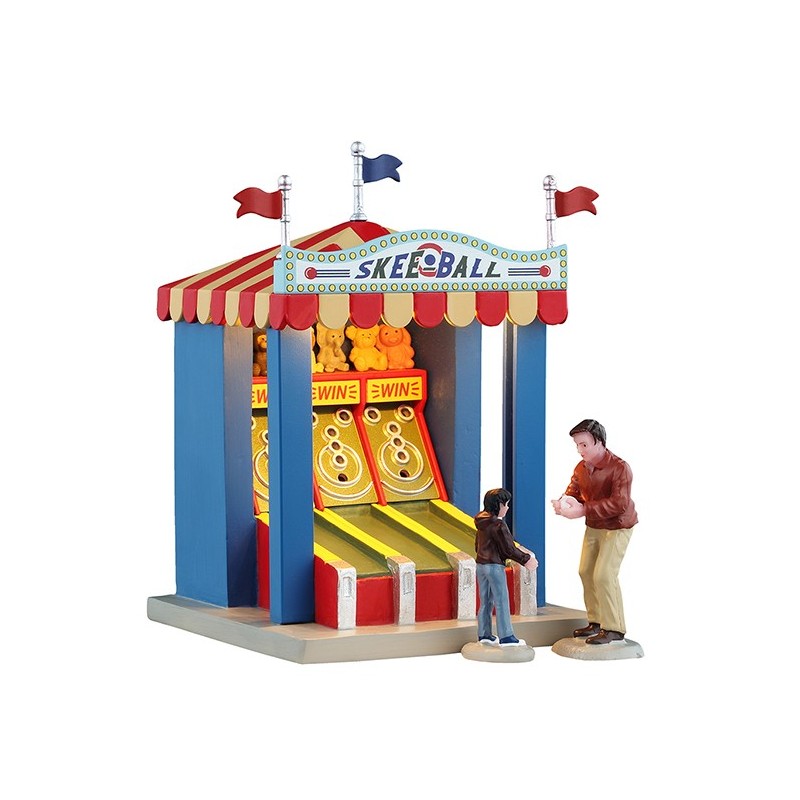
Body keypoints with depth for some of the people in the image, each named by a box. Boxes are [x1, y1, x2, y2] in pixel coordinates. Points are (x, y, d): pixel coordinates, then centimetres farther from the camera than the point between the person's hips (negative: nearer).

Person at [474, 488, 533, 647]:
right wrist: (526, 559, -6)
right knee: (502, 601, -2)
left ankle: (484, 634, 18)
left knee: (485, 601, 14)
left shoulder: (481, 522, 8)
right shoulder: (498, 524, -18)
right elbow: (509, 548, -17)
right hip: (494, 566, -9)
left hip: (480, 564, 9)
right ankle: (505, 637, -1)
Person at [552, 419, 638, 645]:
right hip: (593, 527, 8)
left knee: (604, 574, -14)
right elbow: (573, 492, 1)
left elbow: (619, 504, -31)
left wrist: (583, 509, -37)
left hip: (617, 527, -8)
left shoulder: (619, 468, -24)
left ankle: (614, 629, -6)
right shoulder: (581, 468, -2)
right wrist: (562, 504, -25)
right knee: (585, 571, 7)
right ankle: (596, 622, 19)